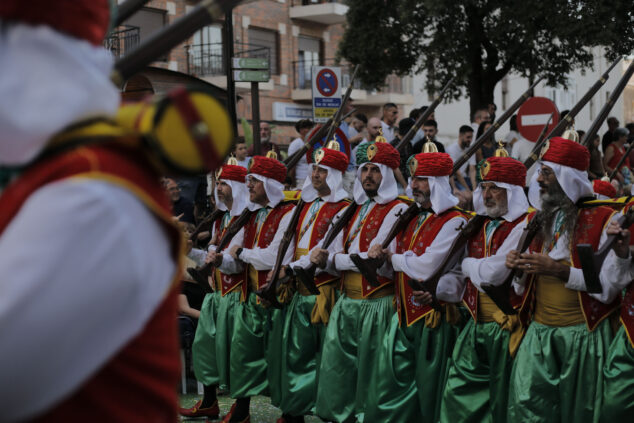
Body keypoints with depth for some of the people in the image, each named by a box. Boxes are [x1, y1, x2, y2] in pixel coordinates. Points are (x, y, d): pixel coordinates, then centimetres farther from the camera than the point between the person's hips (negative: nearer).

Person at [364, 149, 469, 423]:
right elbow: (396, 270, 20)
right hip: (403, 317, 7)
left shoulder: (454, 221, -13)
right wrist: (379, 256, -3)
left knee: (429, 394, 4)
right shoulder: (412, 218, 13)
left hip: (433, 320, -7)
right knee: (388, 388, 8)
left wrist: (390, 257, -7)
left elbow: (425, 267, -23)